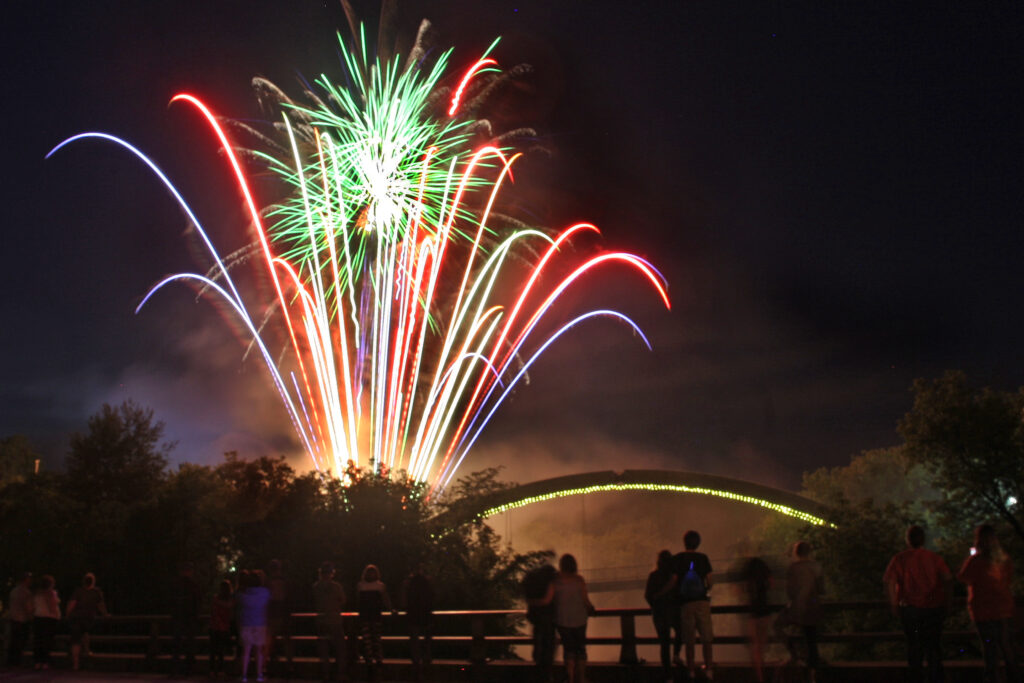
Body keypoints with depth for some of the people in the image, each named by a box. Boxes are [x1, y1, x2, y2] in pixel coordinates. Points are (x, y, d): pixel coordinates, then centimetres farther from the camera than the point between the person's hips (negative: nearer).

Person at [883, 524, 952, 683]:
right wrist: (946, 602, 2)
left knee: (914, 644, 12)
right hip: (935, 607, 1)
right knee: (933, 644, 15)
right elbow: (948, 579, -7)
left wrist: (894, 606, -4)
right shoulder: (934, 558, 2)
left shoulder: (899, 559, -2)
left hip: (910, 608, -1)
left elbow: (889, 582, -12)